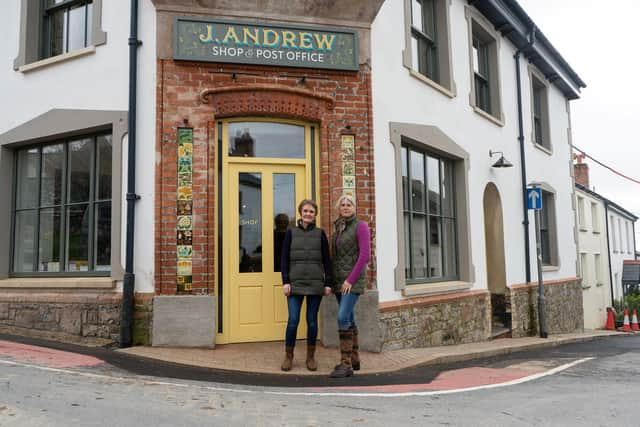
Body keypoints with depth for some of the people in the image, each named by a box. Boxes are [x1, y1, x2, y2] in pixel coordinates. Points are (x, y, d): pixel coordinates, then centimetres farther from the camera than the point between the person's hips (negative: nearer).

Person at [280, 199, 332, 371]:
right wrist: (285, 281, -5)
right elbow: (284, 259, 4)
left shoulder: (320, 234, 6)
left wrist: (328, 283, 0)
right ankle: (288, 356, 12)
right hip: (296, 283, 0)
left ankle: (311, 356, 19)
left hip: (315, 283, 1)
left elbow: (326, 260, 6)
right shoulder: (291, 233, 6)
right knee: (293, 320, -5)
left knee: (312, 320, 5)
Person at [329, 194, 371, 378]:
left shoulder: (361, 226, -9)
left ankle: (346, 364, -14)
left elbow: (365, 255, -17)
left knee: (343, 318, -17)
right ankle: (354, 359, 21)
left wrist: (350, 280, -20)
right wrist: (334, 281, 11)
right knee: (348, 319, 11)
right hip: (340, 280, 8)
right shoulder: (339, 230, 14)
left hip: (354, 279, -8)